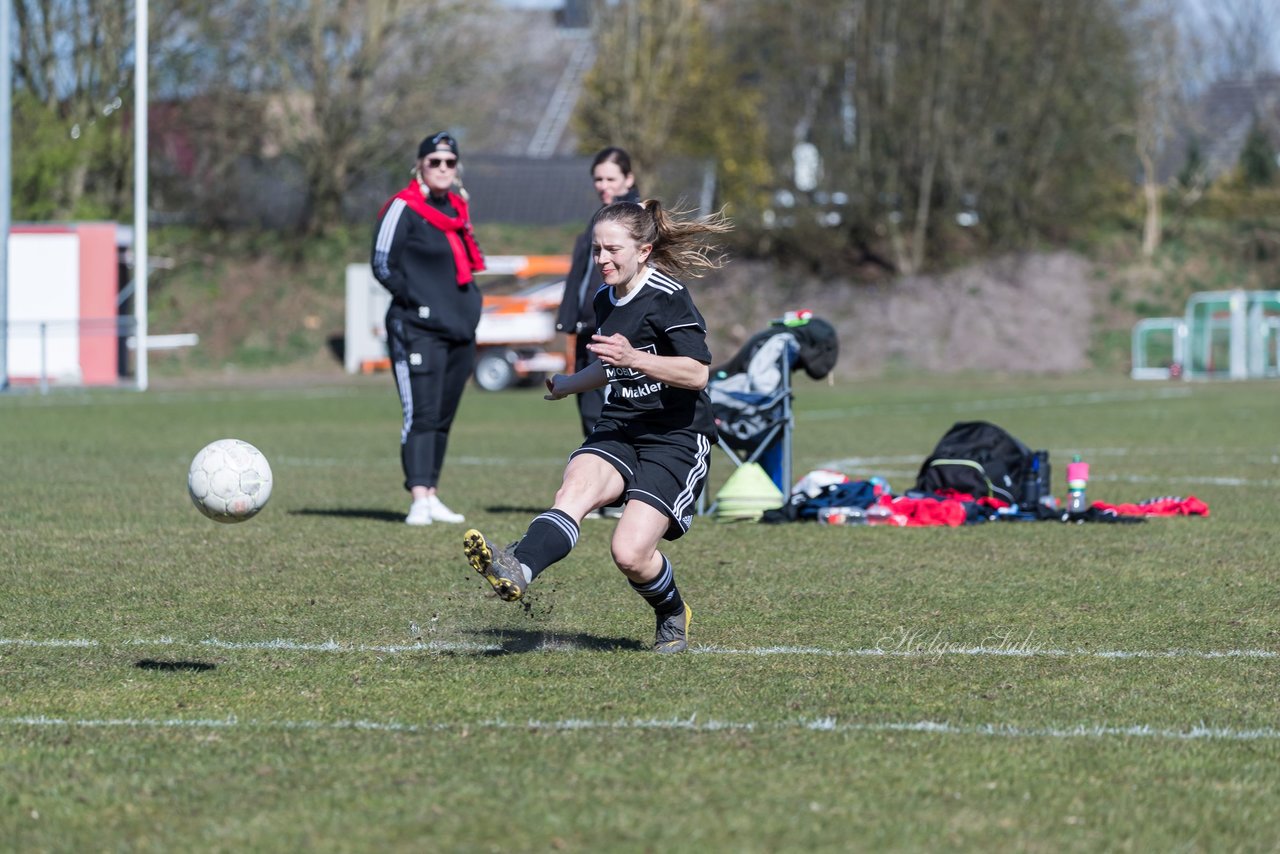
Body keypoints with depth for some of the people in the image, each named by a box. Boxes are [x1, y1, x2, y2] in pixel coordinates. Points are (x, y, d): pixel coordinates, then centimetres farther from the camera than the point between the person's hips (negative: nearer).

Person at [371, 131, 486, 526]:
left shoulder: (457, 207, 17)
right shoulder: (403, 208, -6)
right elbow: (382, 264, -8)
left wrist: (469, 301, 12)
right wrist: (415, 299, -13)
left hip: (460, 329, 8)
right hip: (418, 330, -8)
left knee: (443, 418, 10)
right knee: (421, 414, -14)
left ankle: (432, 497, 15)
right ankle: (419, 499, -19)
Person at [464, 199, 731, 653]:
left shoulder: (667, 298, -11)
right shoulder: (605, 300, 13)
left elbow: (697, 373, -20)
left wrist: (635, 359, -31)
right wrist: (569, 385, 48)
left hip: (676, 437, -7)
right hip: (618, 430, 7)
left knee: (630, 552, -18)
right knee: (577, 484, -27)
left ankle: (673, 616, 14)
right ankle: (517, 570, -52)